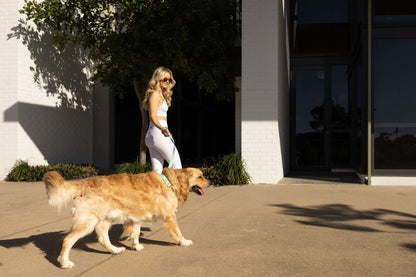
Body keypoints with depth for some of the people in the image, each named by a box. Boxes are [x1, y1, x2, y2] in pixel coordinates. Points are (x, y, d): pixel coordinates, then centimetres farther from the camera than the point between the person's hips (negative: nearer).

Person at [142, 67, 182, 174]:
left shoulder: (161, 94, 21)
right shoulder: (155, 94, -9)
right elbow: (152, 116, -21)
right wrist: (162, 129, -38)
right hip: (158, 134, -9)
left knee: (157, 171, 4)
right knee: (177, 166, -5)